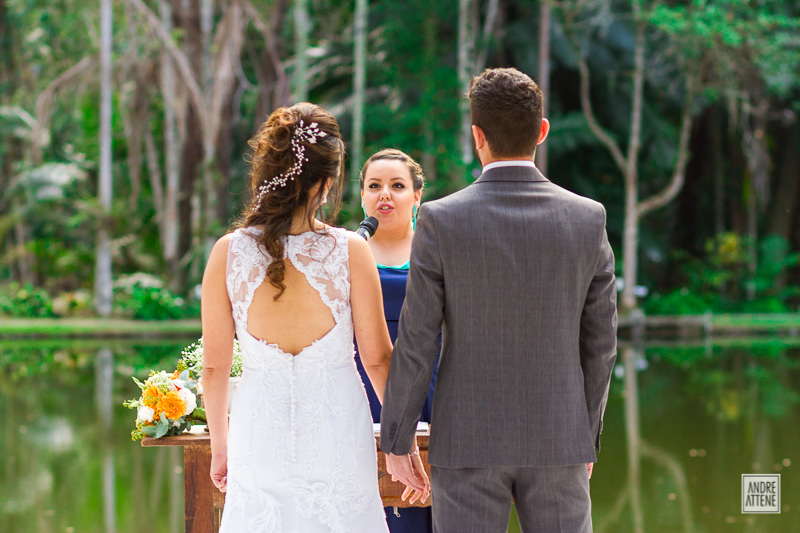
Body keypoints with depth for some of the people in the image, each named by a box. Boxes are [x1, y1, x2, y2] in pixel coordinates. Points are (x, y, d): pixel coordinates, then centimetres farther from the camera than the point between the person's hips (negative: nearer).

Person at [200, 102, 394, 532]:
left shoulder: (228, 253, -8)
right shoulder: (351, 251, -12)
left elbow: (214, 365, -1)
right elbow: (378, 357, -3)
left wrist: (220, 445, 13)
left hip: (259, 431, 2)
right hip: (338, 432, -1)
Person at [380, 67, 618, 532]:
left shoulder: (442, 221, -12)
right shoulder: (588, 219, -4)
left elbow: (416, 343, -9)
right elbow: (600, 342, 2)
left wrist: (397, 442, 2)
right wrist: (588, 435, 14)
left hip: (468, 441, -2)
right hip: (556, 441, 2)